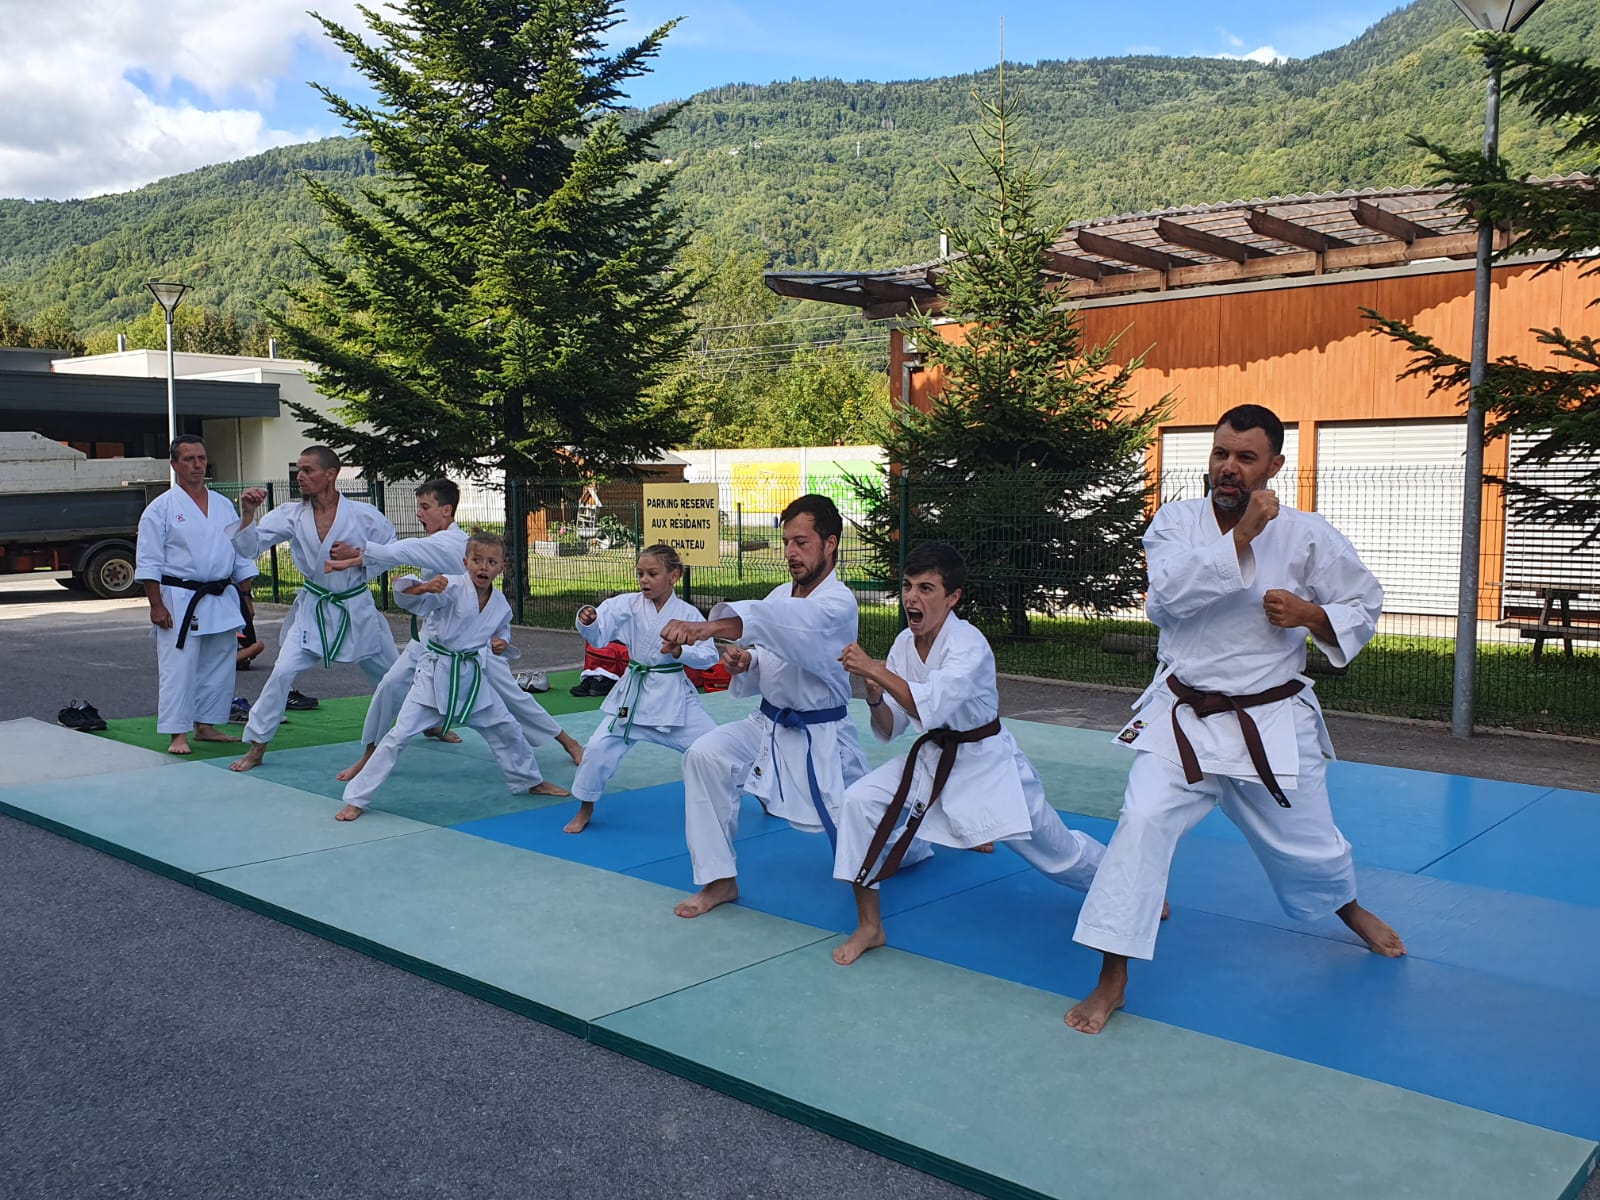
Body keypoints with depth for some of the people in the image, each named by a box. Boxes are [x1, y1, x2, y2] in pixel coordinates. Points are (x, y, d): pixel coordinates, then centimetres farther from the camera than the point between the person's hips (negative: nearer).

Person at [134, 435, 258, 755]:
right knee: (178, 669, -6)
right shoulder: (161, 508, -5)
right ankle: (177, 735, -1)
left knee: (219, 669, 11)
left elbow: (242, 554, 14)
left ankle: (206, 726, 23)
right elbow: (148, 563, -8)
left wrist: (245, 596, 9)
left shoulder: (224, 505, 10)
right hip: (180, 602, -5)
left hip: (222, 602, 6)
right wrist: (156, 606, -13)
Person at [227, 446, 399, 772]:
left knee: (391, 673, 15)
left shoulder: (364, 516, -16)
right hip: (313, 608, 1)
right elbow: (250, 547, -13)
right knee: (282, 672, -12)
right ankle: (257, 747, 1)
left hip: (356, 608, -1)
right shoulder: (291, 516, -9)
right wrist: (247, 513, -29)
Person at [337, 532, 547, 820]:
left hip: (473, 677, 5)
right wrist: (424, 587, -51)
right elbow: (406, 595, -30)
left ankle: (529, 780, 39)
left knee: (506, 729, 15)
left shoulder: (500, 603, 1)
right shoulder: (452, 588, -17)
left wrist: (501, 641, -1)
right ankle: (356, 798, 0)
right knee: (400, 734, -9)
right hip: (435, 674, -5)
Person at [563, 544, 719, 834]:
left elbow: (709, 655, -7)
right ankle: (585, 809, 19)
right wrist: (587, 621, -35)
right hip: (634, 693, 1)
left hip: (674, 693, -1)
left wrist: (680, 651, -23)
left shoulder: (688, 613, -9)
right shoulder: (628, 605, -6)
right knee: (599, 748, -5)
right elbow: (598, 636, -14)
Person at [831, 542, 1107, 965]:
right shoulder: (904, 643, -7)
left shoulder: (969, 646, -26)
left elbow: (930, 708, -40)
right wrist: (874, 696, -23)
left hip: (988, 764, -5)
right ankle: (869, 926, -3)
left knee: (1057, 851, 9)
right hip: (932, 758, 5)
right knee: (859, 802, -16)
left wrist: (874, 670, -39)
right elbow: (889, 730, -3)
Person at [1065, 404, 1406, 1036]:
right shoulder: (1176, 520, -5)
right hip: (1183, 717, 0)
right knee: (1143, 822, -18)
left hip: (1272, 722, 1)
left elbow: (1364, 604, 4)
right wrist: (1241, 538, -26)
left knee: (1306, 843, 18)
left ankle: (1349, 908, 55)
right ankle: (1112, 979, -9)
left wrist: (1313, 615, -16)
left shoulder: (1308, 535, -7)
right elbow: (1168, 590, -23)